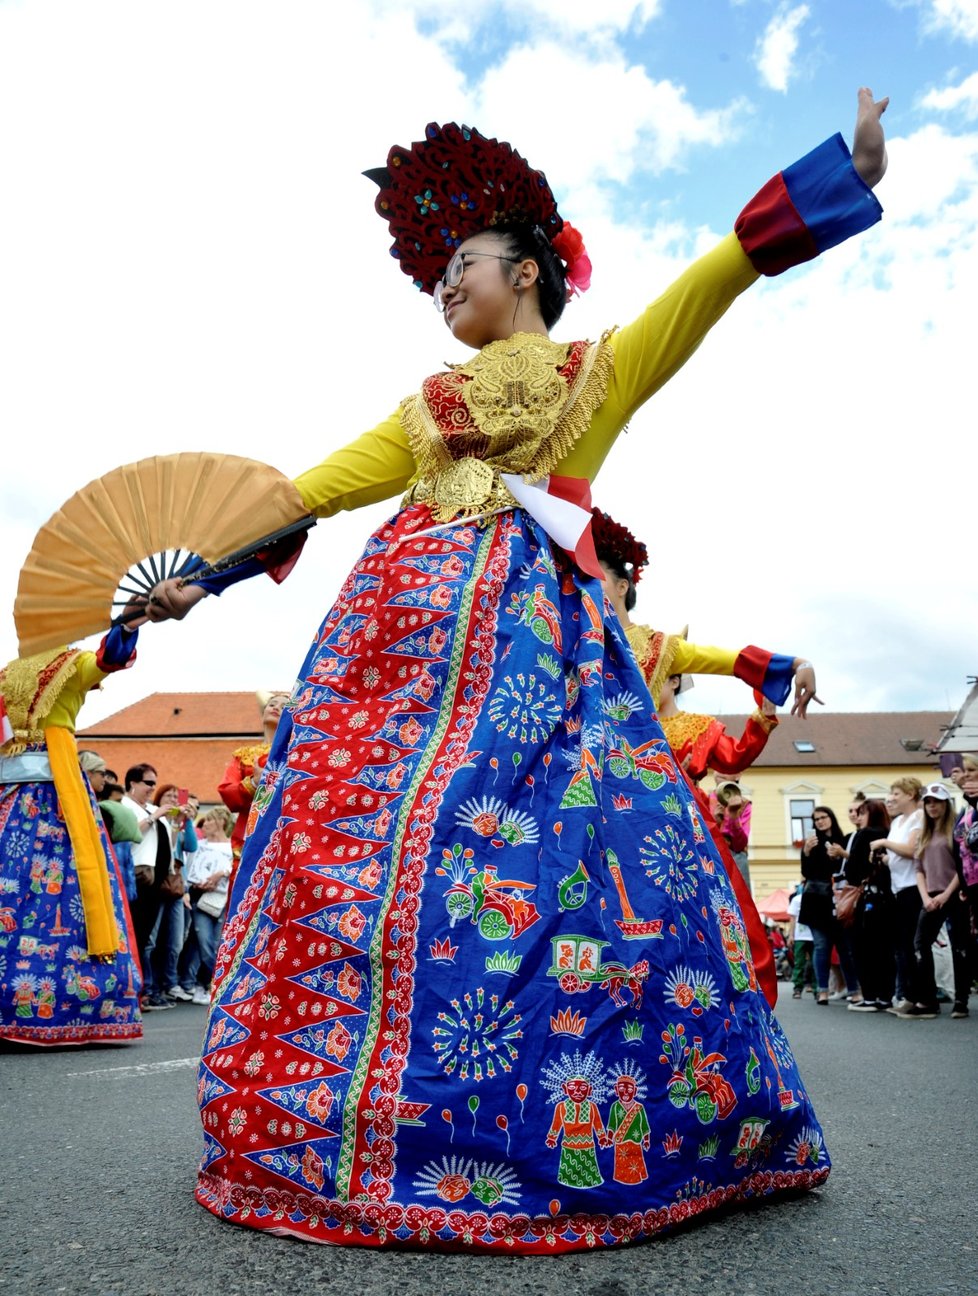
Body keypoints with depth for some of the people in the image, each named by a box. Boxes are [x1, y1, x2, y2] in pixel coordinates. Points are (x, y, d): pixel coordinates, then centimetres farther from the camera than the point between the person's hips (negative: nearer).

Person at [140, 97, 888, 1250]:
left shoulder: (598, 367, 18)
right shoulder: (428, 403, 26)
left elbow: (714, 277, 8)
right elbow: (317, 487, 22)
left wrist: (847, 171, 0)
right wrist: (208, 573, 18)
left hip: (529, 619, -3)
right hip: (403, 618, 4)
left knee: (522, 845, -13)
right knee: (354, 830, -8)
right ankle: (338, 1125, 2)